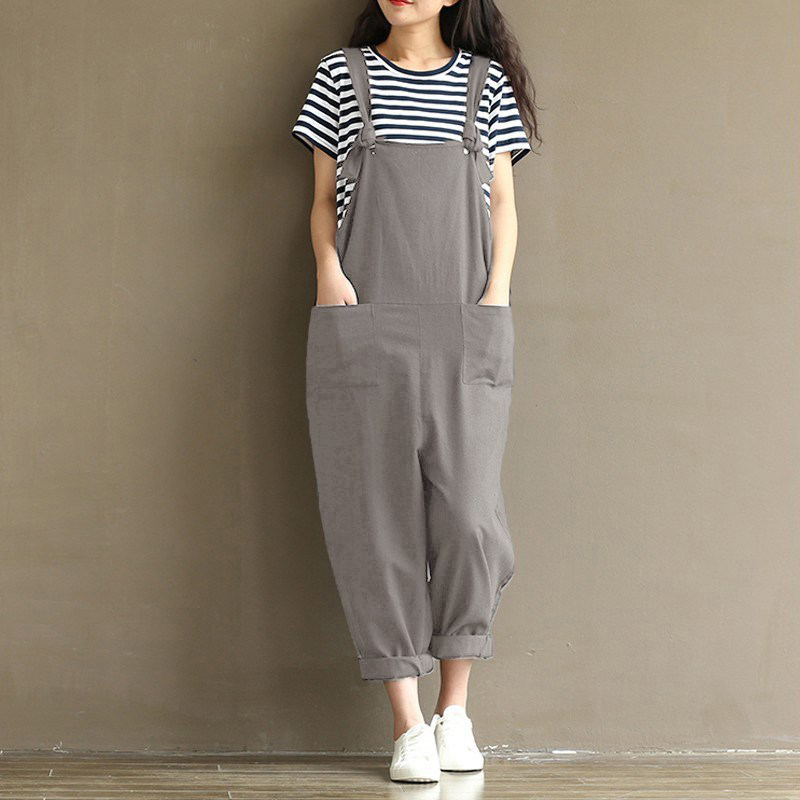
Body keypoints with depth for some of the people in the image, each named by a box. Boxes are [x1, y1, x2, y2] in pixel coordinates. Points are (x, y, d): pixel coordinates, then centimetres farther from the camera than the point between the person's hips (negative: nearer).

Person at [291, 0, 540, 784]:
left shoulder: (487, 81, 11)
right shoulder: (341, 76, 10)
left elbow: (503, 206, 12)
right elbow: (324, 201, 12)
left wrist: (497, 293, -2)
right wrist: (329, 271, -5)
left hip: (464, 334, 0)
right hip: (362, 329, 0)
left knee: (467, 514, -6)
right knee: (378, 516, -2)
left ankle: (455, 710, 12)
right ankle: (408, 724, 5)